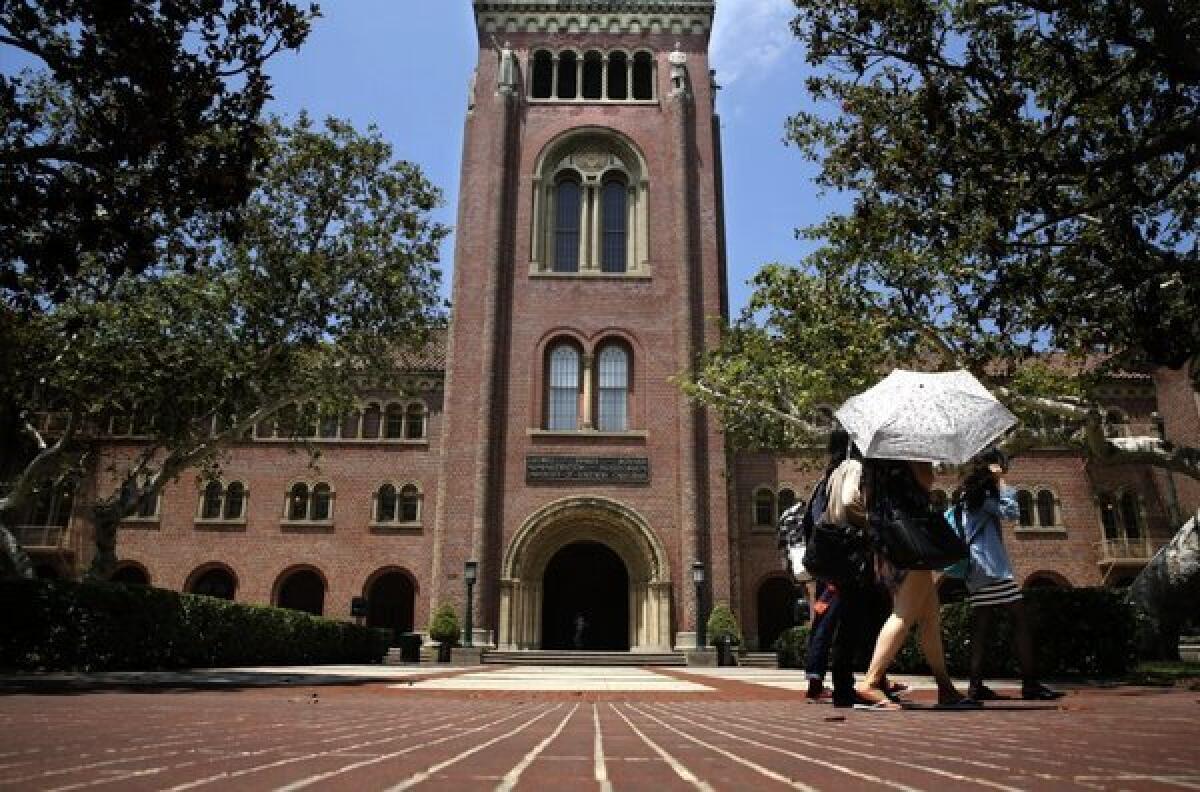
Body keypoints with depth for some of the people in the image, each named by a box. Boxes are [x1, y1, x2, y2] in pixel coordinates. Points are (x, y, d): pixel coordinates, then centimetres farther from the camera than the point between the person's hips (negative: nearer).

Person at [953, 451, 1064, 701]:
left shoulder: (965, 494, 21)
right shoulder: (981, 493, -6)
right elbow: (1011, 511, -13)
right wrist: (1000, 483, -4)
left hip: (976, 568, 9)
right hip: (991, 566, -9)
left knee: (981, 625, 5)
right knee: (1021, 619, -7)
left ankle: (976, 685, 0)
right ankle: (1030, 684, -8)